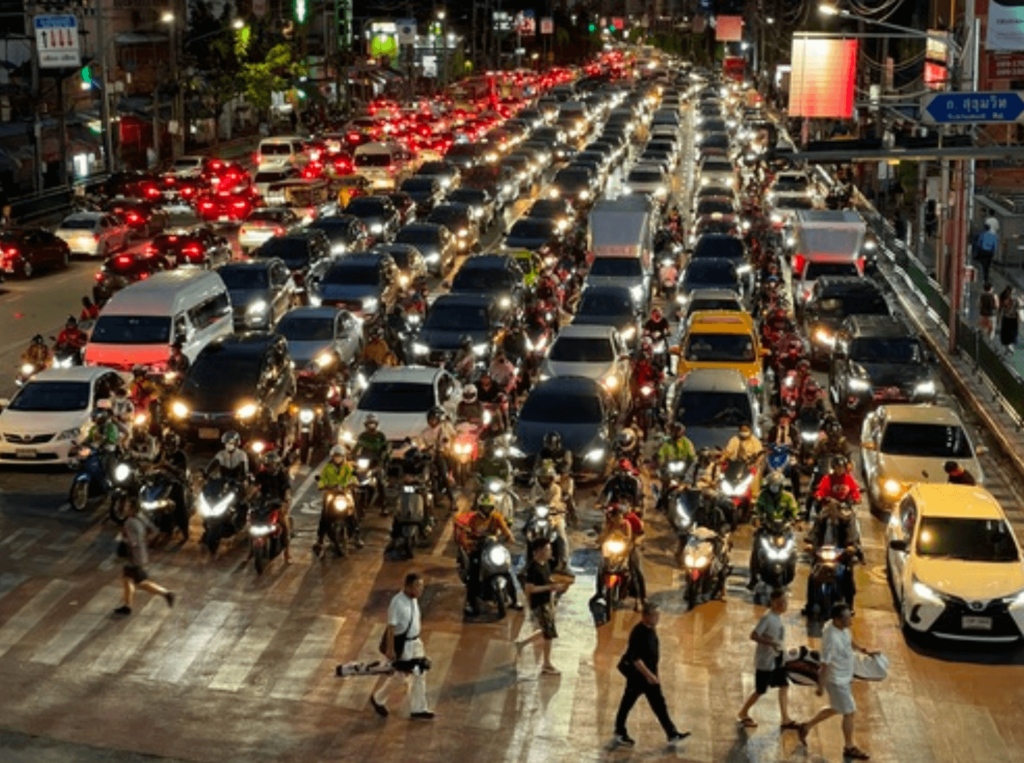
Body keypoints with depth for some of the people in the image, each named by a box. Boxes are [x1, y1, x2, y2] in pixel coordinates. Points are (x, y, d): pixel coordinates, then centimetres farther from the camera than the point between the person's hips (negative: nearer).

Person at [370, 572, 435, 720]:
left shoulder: (414, 599, 1)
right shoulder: (397, 603, -25)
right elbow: (391, 627, -22)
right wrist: (390, 650, -20)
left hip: (414, 642, 9)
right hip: (401, 644, -9)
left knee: (420, 674, 11)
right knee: (400, 676, 2)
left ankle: (418, 709, 23)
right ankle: (378, 699, 26)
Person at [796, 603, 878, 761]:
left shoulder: (843, 628, -6)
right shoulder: (831, 637, -33)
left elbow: (850, 641, 17)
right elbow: (825, 663, -26)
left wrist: (864, 650, 5)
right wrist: (821, 686, -20)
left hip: (844, 677, 9)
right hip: (836, 680, -9)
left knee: (836, 709, 24)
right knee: (849, 712, 4)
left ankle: (806, 727, 39)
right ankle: (849, 748, 23)